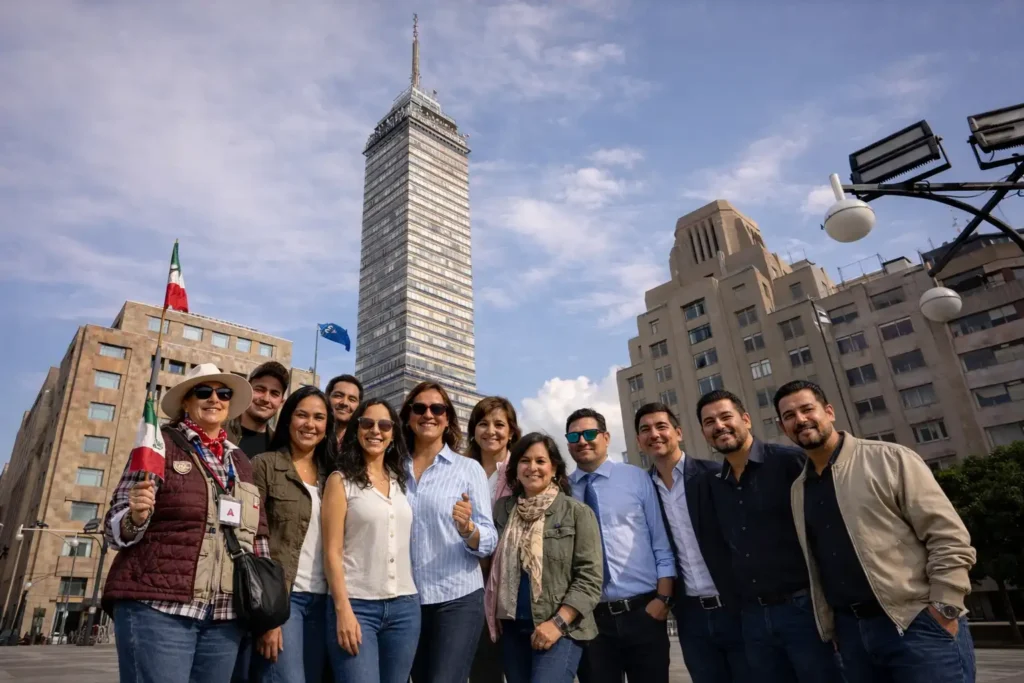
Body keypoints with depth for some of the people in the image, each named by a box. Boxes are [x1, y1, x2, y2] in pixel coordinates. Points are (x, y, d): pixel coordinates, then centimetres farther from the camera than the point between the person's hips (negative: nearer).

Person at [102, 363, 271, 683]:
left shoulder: (241, 462, 13)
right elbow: (115, 529, -1)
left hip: (225, 618, 5)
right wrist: (136, 516, -23)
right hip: (157, 608, -4)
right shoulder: (162, 443, 0)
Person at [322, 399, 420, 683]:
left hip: (405, 606, 5)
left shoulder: (401, 480, 11)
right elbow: (332, 551, -7)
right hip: (357, 605, -4)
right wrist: (342, 609, -13)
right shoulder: (341, 479, -2)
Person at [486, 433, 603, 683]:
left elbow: (589, 577, -8)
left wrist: (558, 622, -14)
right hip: (513, 628, 4)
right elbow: (493, 562, 10)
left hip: (561, 629, -4)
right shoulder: (502, 509, 7)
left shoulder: (577, 513, -4)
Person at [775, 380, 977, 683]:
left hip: (918, 624, -5)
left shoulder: (889, 459, -6)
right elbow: (815, 564, 13)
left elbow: (949, 537, -8)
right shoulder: (798, 489, 9)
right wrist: (830, 626, 9)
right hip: (851, 630, 5)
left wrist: (944, 610, -12)